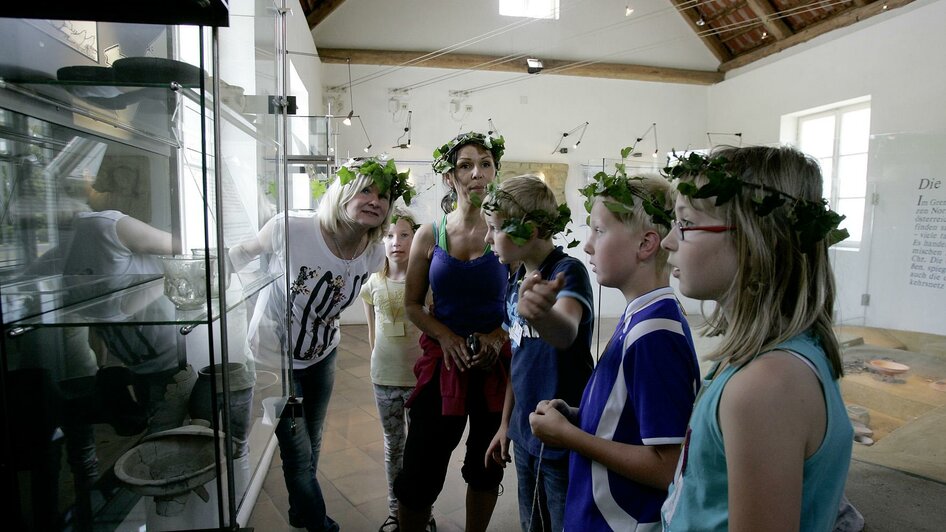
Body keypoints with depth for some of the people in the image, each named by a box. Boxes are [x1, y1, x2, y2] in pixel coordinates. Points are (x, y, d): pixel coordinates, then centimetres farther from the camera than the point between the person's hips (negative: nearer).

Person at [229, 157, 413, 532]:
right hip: (273, 356, -4)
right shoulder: (289, 229, -30)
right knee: (299, 457, 3)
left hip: (322, 356, 5)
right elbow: (241, 255, -10)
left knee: (311, 448, 21)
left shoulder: (374, 255, -15)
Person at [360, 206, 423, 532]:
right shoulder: (373, 284, -3)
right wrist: (381, 365, 11)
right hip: (384, 378, 2)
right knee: (393, 445, 17)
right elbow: (373, 334, 9)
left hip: (420, 376, -2)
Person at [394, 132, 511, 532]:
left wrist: (498, 336, -16)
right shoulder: (429, 236, -1)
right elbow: (413, 304, 2)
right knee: (420, 472, 3)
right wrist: (447, 337, -13)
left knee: (486, 467, 17)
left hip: (497, 362, 1)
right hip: (444, 361, 0)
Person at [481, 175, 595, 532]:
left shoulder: (568, 271, -19)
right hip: (525, 432, 7)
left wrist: (538, 313, -63)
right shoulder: (519, 277, 4)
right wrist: (506, 422, 14)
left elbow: (566, 334, -41)